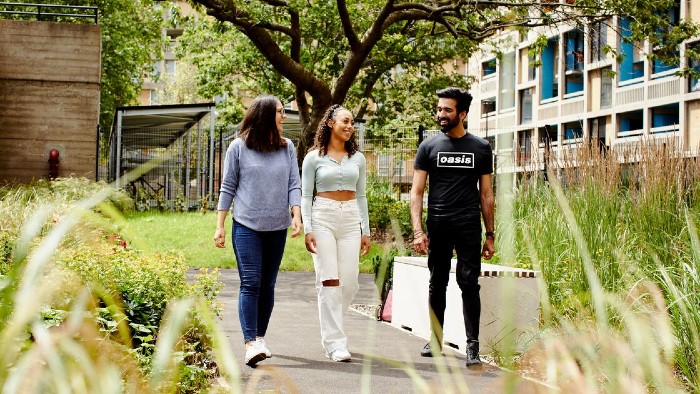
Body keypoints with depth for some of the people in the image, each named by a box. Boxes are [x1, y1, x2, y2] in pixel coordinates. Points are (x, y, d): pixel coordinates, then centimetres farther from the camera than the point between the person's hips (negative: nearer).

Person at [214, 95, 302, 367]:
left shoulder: (287, 148, 8)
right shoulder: (238, 147, -1)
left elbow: (294, 185, 6)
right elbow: (228, 188, 3)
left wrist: (297, 216, -9)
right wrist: (219, 226, 1)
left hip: (277, 228, 4)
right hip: (246, 226, -3)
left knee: (268, 285, 9)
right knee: (250, 283, -11)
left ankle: (260, 337, 21)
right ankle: (250, 343, -15)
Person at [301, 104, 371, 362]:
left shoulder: (357, 158, 13)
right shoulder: (314, 157, 2)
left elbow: (360, 196, 16)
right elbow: (305, 196, 2)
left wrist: (366, 231, 11)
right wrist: (307, 229, -8)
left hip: (351, 219, 4)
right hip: (323, 217, -3)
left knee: (349, 282, -3)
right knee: (329, 280, -9)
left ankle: (330, 328, 21)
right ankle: (335, 343, -7)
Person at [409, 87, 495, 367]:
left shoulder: (480, 148, 8)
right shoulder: (429, 147, 6)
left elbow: (486, 194, 10)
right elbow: (416, 192, 3)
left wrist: (490, 235, 6)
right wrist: (418, 231, -8)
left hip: (469, 227, -1)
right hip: (437, 226, 1)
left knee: (469, 283, -7)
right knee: (437, 284, 9)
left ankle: (472, 346, -5)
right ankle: (436, 341, 21)